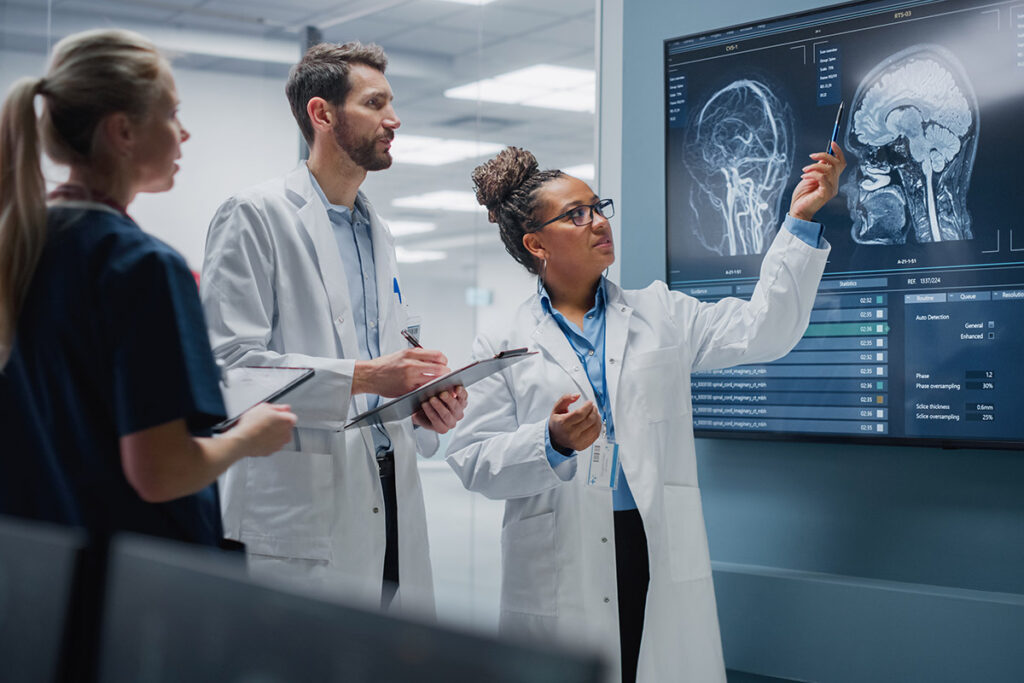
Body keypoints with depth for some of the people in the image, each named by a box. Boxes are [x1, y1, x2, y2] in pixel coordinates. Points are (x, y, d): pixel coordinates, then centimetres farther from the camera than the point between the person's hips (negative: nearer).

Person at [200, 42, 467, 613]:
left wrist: (426, 407, 5)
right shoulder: (257, 216, -2)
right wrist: (361, 376, -18)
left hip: (390, 504, 7)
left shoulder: (380, 234, 23)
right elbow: (227, 362, -13)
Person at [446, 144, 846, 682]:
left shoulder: (662, 314, 13)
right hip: (561, 572, -1)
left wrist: (801, 220, -2)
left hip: (662, 563, 2)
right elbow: (474, 464, 0)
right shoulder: (502, 344, 6)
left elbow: (762, 330, 3)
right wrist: (552, 442, -17)